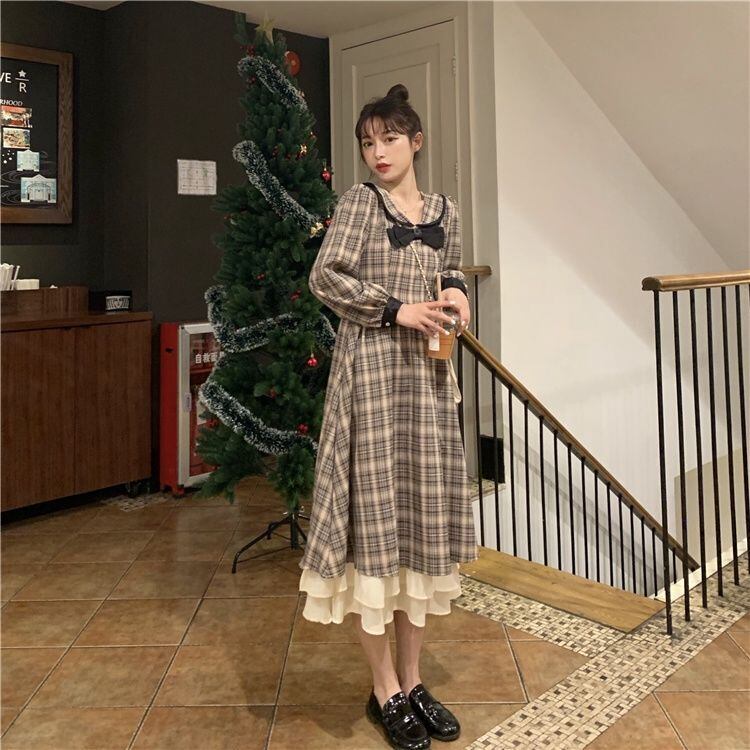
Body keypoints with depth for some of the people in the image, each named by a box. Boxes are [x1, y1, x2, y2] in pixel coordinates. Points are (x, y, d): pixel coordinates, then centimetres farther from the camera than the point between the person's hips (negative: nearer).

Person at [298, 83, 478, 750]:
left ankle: (412, 679, 22)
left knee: (423, 519, 7)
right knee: (376, 517, -2)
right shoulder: (360, 201, 1)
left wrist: (456, 296, 3)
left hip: (427, 375, 5)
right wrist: (397, 309, -14)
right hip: (371, 370, -5)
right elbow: (325, 277, -8)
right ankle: (385, 692, 14)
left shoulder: (446, 211, 14)